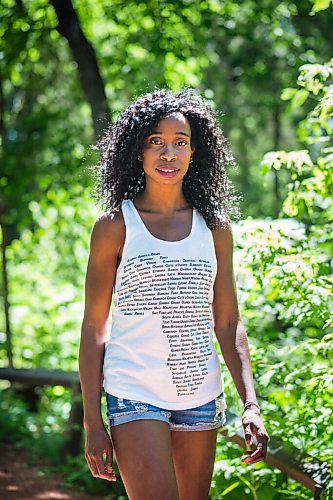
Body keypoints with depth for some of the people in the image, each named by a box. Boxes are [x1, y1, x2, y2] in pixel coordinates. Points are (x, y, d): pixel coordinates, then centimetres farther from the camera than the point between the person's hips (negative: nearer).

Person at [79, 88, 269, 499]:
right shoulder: (114, 226, -1)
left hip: (200, 396, 4)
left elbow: (228, 323, 10)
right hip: (135, 397, -3)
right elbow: (93, 329, 0)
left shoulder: (214, 226, 7)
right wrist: (91, 422, -4)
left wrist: (250, 405, -1)